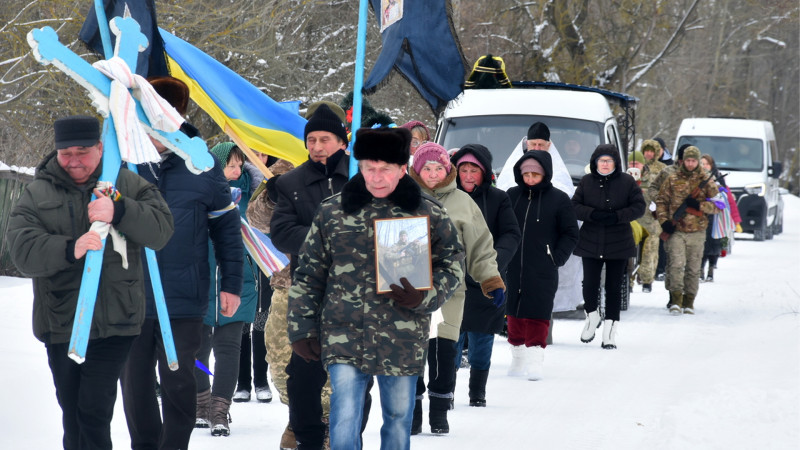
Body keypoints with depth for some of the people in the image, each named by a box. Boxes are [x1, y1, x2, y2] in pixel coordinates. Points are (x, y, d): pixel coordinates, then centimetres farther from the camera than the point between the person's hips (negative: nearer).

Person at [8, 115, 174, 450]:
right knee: (71, 410, 11)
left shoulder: (128, 185, 4)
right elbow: (23, 250, -9)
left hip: (114, 321, -2)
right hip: (61, 322, 3)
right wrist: (70, 249, -27)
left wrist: (118, 212, -27)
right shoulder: (37, 194, 5)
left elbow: (161, 228, -9)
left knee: (94, 410, -13)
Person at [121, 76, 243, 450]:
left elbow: (227, 228, 5)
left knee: (177, 383, -1)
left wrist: (231, 284, 3)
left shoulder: (202, 165, -2)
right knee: (135, 381, 10)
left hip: (183, 302, -2)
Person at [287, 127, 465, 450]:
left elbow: (451, 266, 8)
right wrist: (301, 329, 5)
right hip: (345, 337, -1)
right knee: (344, 422, -10)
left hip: (402, 343, 1)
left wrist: (424, 298, -11)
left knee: (399, 417, 11)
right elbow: (308, 275, 10)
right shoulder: (332, 213, 5)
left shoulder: (429, 214, 3)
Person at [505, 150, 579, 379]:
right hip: (513, 268, 4)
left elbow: (571, 233, 4)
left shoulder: (558, 199, -2)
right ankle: (518, 358, 21)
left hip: (543, 272, -4)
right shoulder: (512, 196, 7)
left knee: (537, 313, -8)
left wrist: (557, 257, -5)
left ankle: (535, 356, -5)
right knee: (514, 311, 9)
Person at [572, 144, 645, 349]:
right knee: (590, 284, -3)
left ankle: (610, 330, 8)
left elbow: (639, 207, -1)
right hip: (590, 242, 1)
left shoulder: (627, 182, 0)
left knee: (614, 286, 2)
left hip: (618, 242, -1)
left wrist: (617, 216, -16)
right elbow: (575, 206, 1)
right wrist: (593, 214, -18)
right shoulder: (586, 182, 4)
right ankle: (592, 316, 26)